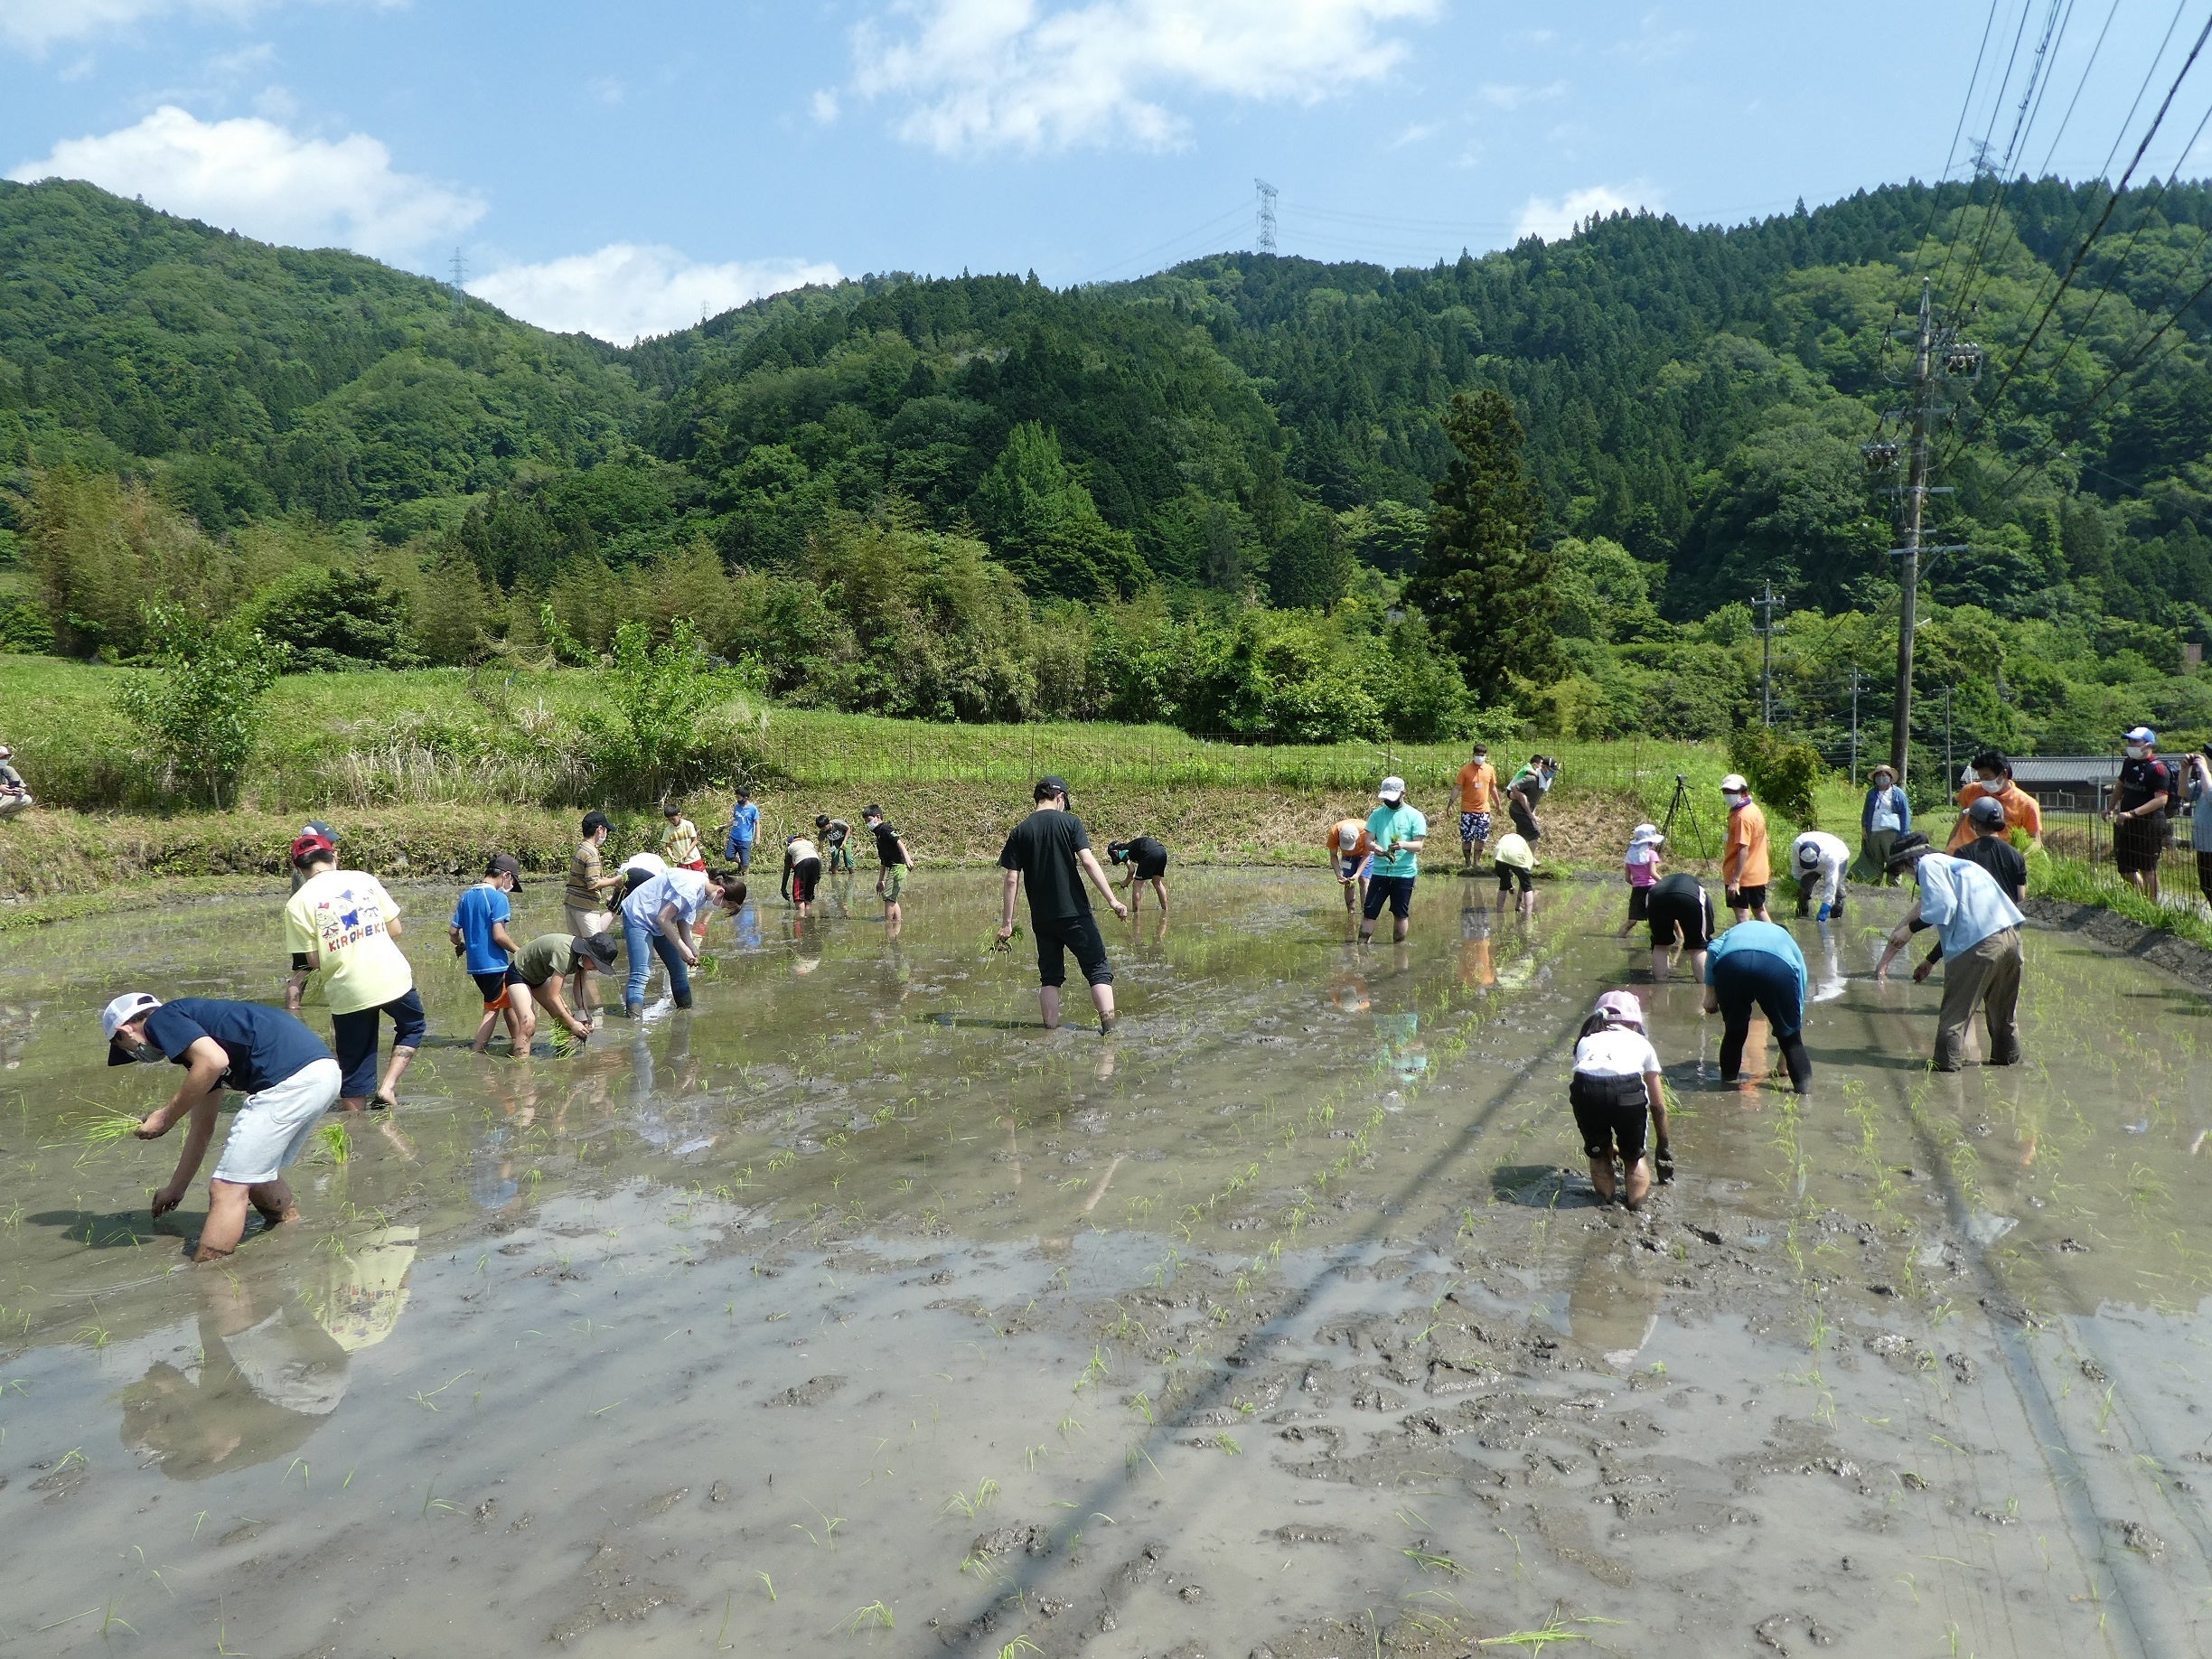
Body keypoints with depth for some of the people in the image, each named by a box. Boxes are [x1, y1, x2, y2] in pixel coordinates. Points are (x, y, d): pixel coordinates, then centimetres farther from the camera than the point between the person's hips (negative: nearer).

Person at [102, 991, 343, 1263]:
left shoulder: (161, 1020, 6)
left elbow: (214, 1061, -17)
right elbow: (202, 1126, 38)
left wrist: (166, 1117, -3)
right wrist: (176, 1188, 47)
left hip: (290, 1078, -10)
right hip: (324, 1071, 10)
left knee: (228, 1189, 0)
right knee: (256, 1176, 27)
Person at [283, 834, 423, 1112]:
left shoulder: (297, 903, -3)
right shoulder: (363, 879, 4)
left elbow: (313, 960, -5)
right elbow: (395, 929, 6)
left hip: (348, 992, -1)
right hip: (391, 977, 1)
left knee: (355, 1069, 12)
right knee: (412, 1027, 28)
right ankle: (388, 1087, 11)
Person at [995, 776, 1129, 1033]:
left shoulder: (1020, 831, 5)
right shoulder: (1070, 822, -3)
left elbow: (1012, 880, 1)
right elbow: (1088, 862, -12)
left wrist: (1007, 922, 4)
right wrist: (1112, 899, -12)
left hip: (1042, 918, 3)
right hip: (1075, 913, -3)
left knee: (1050, 977, 13)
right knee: (1099, 969, 4)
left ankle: (1051, 1032, 9)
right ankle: (1109, 1029, -6)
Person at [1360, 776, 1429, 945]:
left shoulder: (1414, 816, 0)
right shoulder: (1377, 814, 8)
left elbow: (1419, 845, -7)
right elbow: (1368, 839, 4)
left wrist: (1404, 845, -29)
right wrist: (1375, 847, -20)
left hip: (1405, 872, -2)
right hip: (1379, 872, 2)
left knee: (1401, 914, 7)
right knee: (1369, 911, -2)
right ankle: (1362, 944, 1)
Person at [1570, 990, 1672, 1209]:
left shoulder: (1585, 1041, 34)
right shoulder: (1641, 1043, 31)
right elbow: (1658, 1105, 38)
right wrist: (1662, 1147, 50)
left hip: (1585, 1088, 1)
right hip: (1626, 1092, -1)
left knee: (1597, 1152, 30)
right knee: (1633, 1155, 28)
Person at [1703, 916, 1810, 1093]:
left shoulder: (1737, 930, 42)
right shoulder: (1788, 942, 39)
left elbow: (1713, 949, 17)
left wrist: (1710, 993, 16)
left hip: (1730, 962, 1)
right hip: (1778, 967, -1)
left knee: (1734, 1030, 23)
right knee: (1790, 1034, 18)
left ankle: (1727, 1078, 34)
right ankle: (1804, 1085, 19)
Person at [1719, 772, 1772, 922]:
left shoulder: (1742, 816, -20)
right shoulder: (1754, 809, 10)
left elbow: (1743, 850, -25)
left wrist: (1735, 880, -27)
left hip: (1742, 875, -10)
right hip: (1759, 873, 10)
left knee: (1742, 914, -3)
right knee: (1759, 910, 20)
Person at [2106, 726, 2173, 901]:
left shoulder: (2158, 768, -16)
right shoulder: (2129, 763, 9)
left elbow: (2161, 799, -24)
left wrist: (2132, 813, -30)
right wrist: (2111, 808, 18)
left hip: (2149, 823, -8)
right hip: (2126, 824, 8)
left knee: (2147, 868, 0)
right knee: (2125, 868, 14)